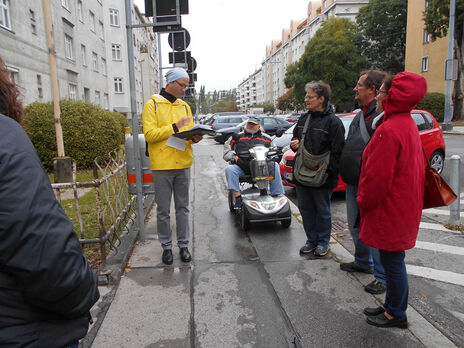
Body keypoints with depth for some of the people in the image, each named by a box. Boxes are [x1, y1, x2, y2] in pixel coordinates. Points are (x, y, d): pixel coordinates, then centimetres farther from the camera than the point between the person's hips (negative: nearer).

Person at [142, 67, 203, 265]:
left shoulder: (184, 106, 14)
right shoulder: (152, 105, -2)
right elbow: (149, 134, -12)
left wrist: (195, 137, -6)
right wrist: (174, 127, -18)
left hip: (183, 164, 5)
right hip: (162, 166, -4)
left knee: (182, 207, 11)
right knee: (163, 210, 6)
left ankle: (183, 245, 23)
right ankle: (166, 246, 21)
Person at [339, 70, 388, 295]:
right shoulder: (361, 114, 16)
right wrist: (343, 171, 22)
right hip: (353, 183, 10)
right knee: (356, 226, 21)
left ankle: (383, 276, 16)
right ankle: (362, 262, 40)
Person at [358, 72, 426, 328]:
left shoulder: (390, 130, -24)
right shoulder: (408, 124, 10)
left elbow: (377, 177, -24)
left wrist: (364, 201, -8)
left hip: (391, 209, -10)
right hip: (403, 205, 10)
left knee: (392, 261, 5)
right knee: (393, 259, 20)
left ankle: (396, 315, 22)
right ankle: (391, 306, 36)